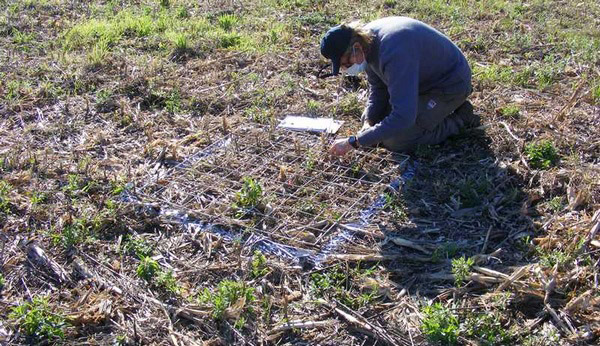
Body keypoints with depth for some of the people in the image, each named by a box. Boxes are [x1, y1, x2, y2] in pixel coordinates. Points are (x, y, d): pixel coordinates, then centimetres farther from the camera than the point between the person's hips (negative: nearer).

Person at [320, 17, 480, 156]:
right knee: (371, 118, 8)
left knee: (396, 142, -16)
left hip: (450, 85, -8)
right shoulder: (366, 39, -11)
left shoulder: (394, 53, -40)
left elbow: (403, 117, -42)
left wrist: (354, 142, -37)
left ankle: (459, 119, 1)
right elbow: (377, 89, 2)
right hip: (423, 77, 9)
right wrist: (368, 123, -16)